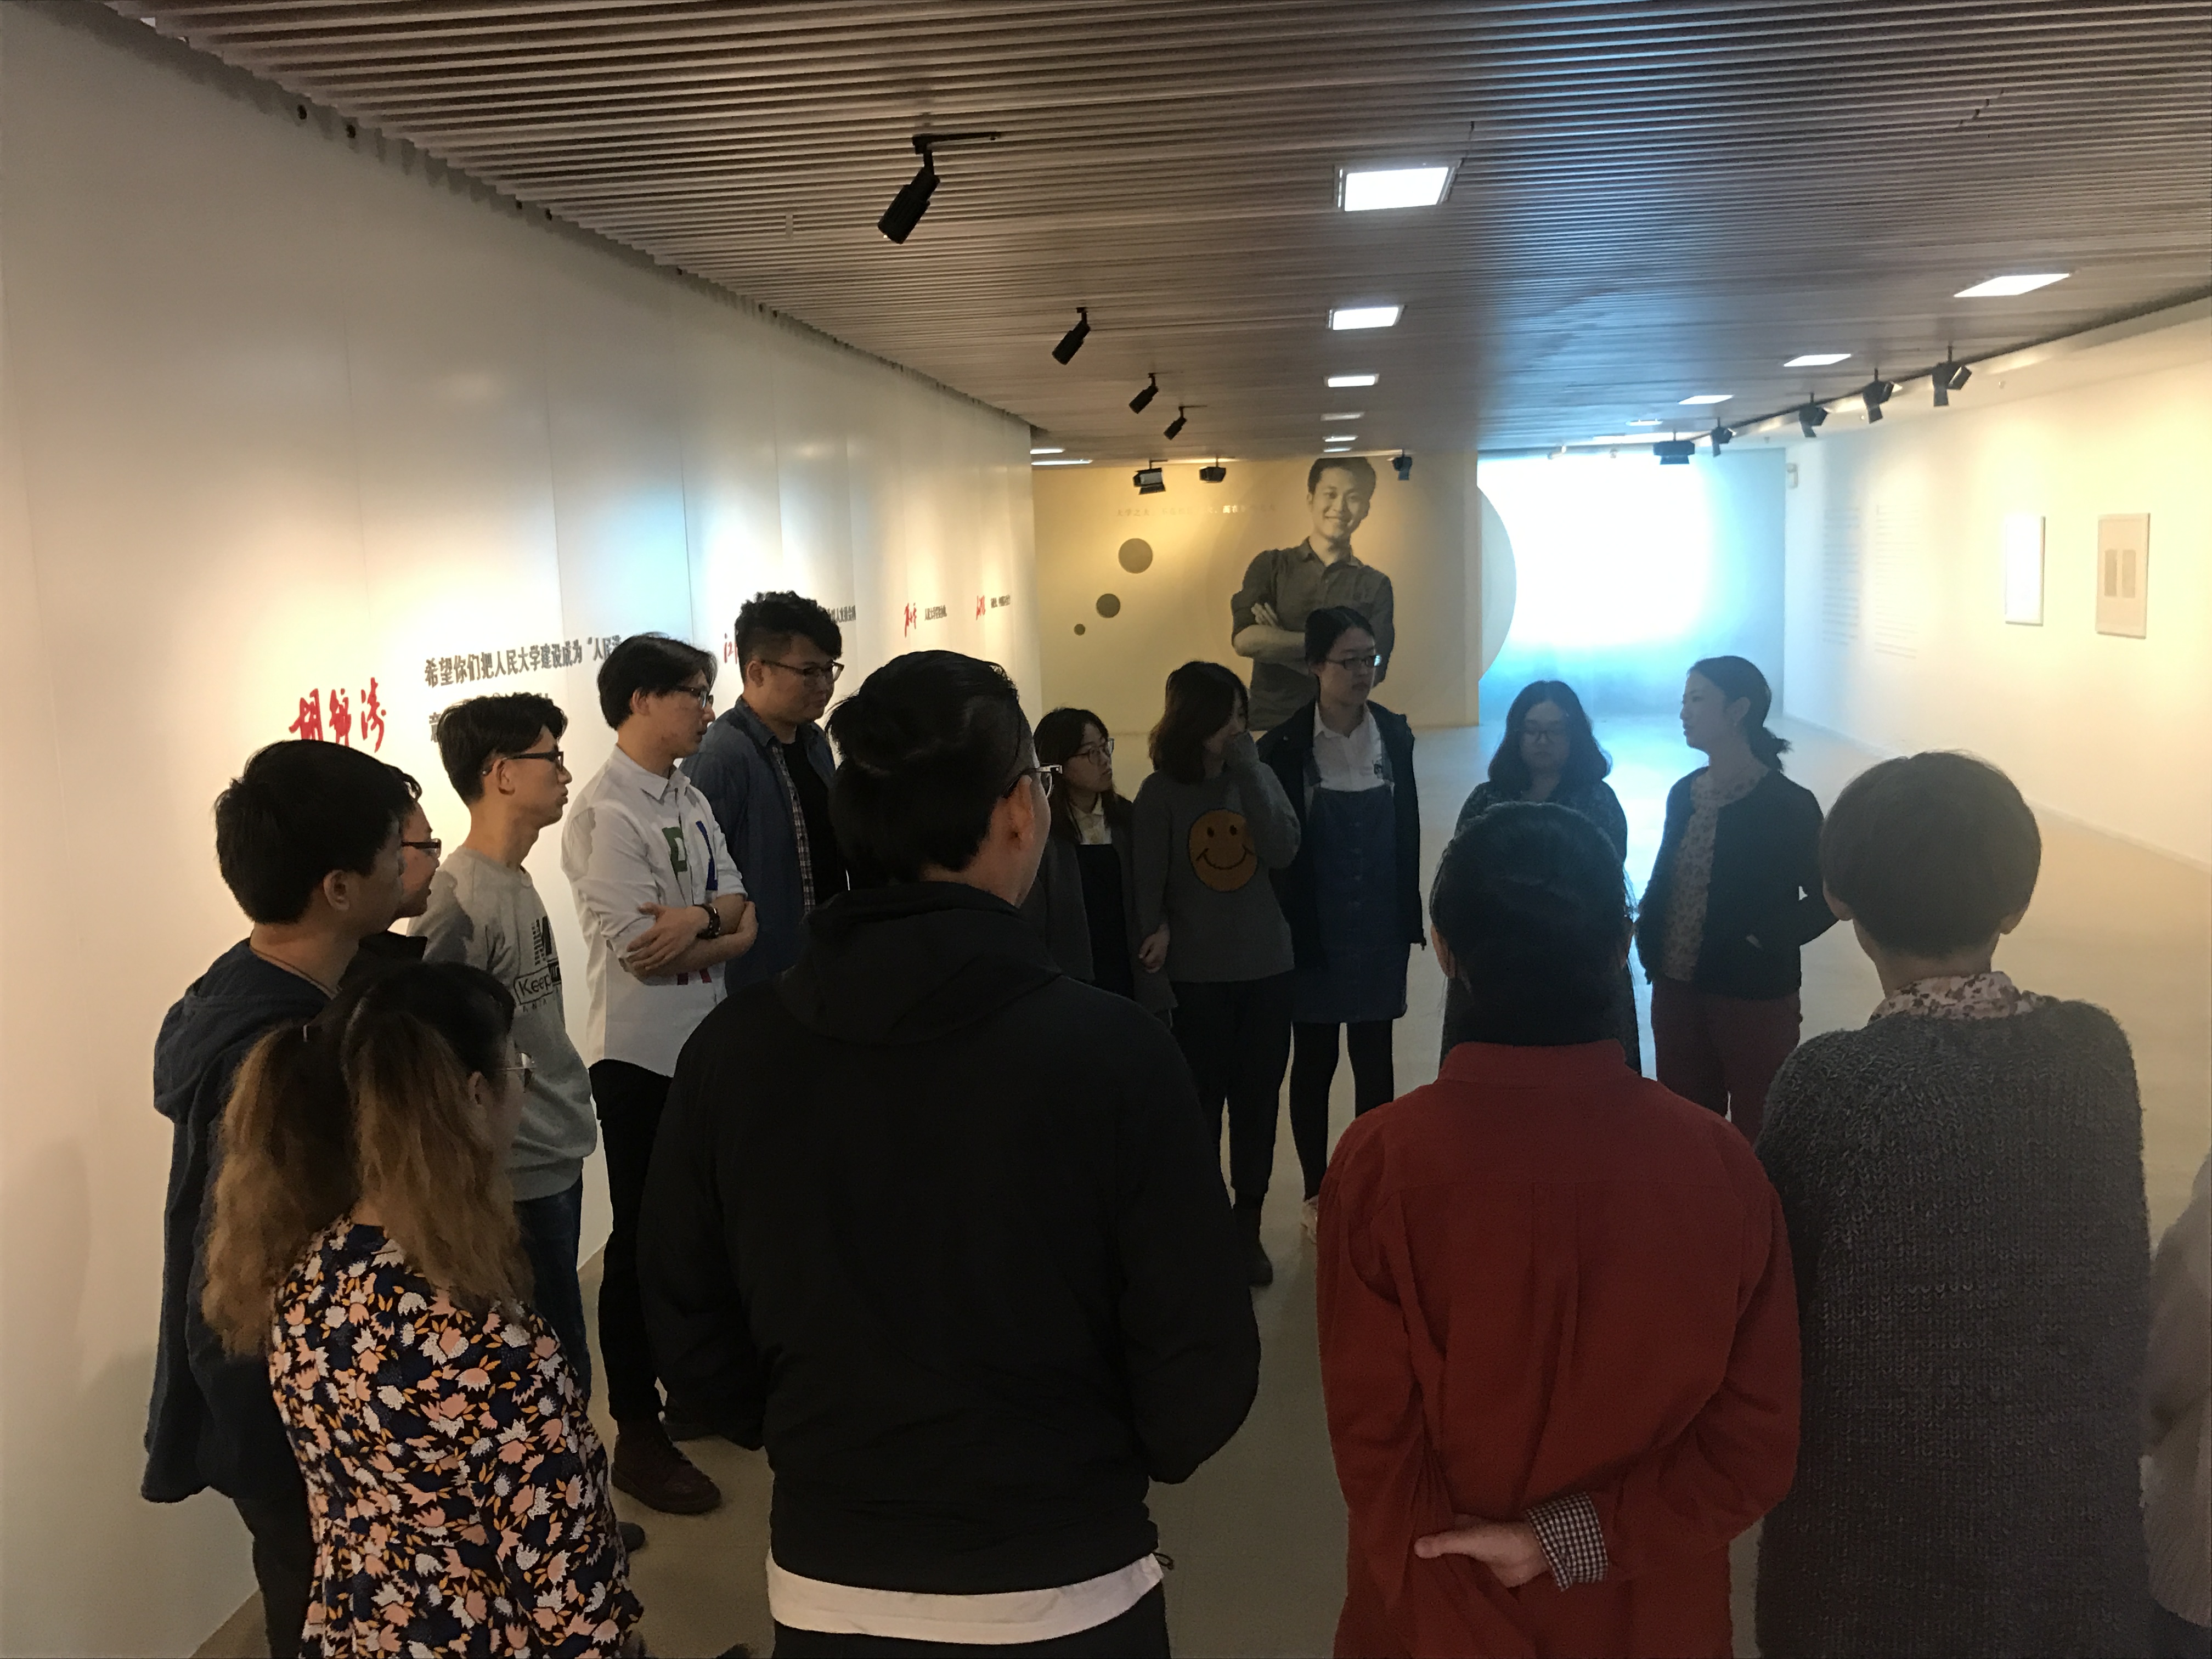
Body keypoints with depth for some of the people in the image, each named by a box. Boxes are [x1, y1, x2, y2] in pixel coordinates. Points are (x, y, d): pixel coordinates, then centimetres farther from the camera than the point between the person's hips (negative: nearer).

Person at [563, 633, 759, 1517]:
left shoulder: (691, 799, 10)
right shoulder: (606, 813, -16)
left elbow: (742, 918, 3)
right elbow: (638, 944, -23)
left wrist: (698, 922, -18)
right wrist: (719, 918, -8)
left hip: (706, 1042, 8)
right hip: (639, 1054, -8)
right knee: (641, 1241, 3)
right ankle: (638, 1435, 15)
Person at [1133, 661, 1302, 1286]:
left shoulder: (1257, 777, 2)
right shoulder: (1162, 792, -5)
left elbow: (1283, 851, -13)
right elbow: (1147, 888, -4)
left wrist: (1249, 771, -16)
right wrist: (1154, 964, -11)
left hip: (1267, 971, 3)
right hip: (1197, 978, -3)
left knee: (1258, 1103, 9)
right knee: (1201, 1106, 3)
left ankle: (1248, 1228, 22)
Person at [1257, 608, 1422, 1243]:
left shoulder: (1394, 735, 0)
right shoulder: (1287, 744, -11)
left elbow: (1407, 830, 5)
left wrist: (1407, 918, 4)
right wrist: (1288, 927, -10)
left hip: (1379, 928, 3)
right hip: (1313, 930, -3)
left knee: (1374, 1055, 11)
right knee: (1314, 1059, 9)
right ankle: (1318, 1192, 22)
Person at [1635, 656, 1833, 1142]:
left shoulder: (1788, 805, -12)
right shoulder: (1686, 793, 5)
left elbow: (1826, 898, -10)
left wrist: (1764, 939, -17)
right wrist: (1650, 942, -1)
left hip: (1753, 995, -6)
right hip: (1677, 990, 6)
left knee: (1755, 1136, 5)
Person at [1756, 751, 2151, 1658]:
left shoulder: (1833, 1081, -25)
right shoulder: (2096, 1051, -11)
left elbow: (1774, 1275, -13)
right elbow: (2115, 1264, 1)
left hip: (1884, 1485, -4)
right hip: (2070, 1475, 4)